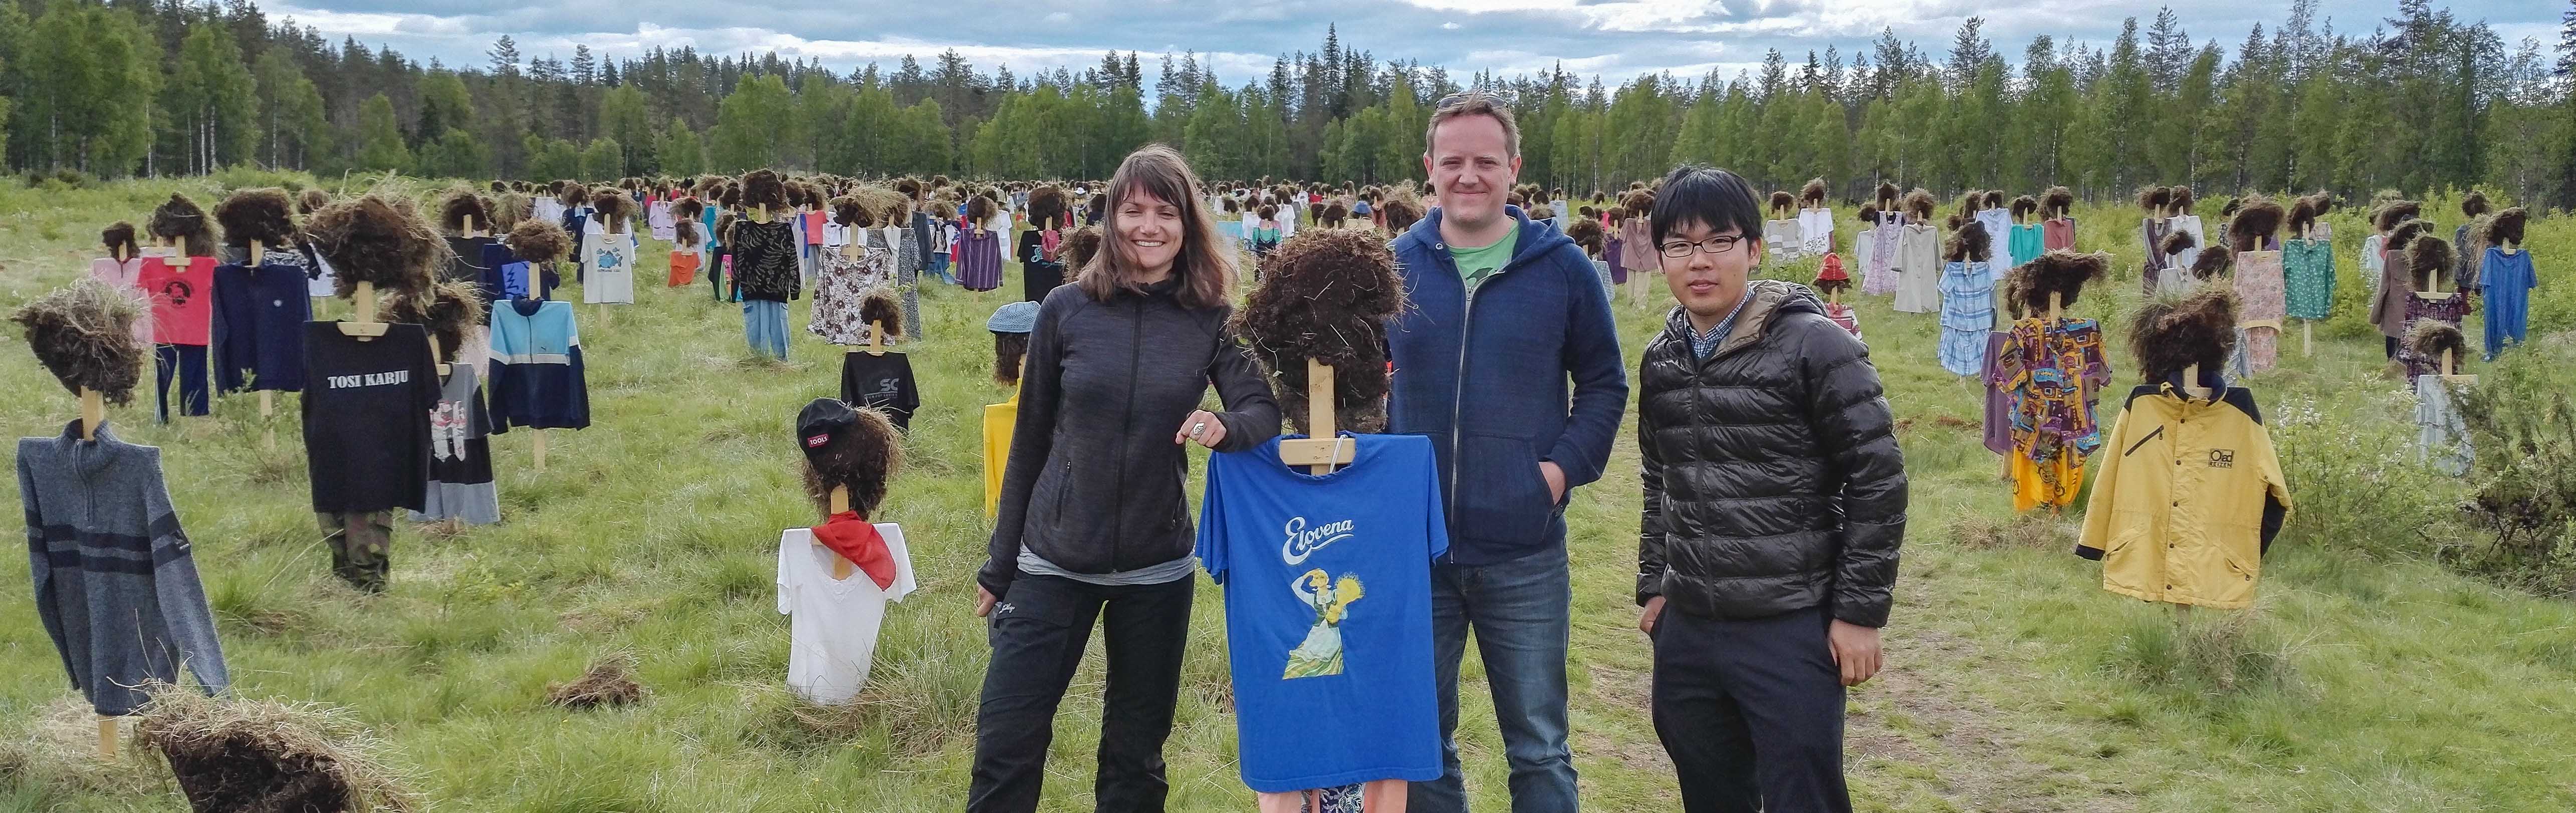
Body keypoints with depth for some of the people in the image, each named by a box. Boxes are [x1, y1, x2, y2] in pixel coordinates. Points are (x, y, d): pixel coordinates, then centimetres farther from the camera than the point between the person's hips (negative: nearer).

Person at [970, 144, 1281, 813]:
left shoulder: (1212, 320, -3)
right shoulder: (1066, 309, -4)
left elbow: (1265, 410, -10)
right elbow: (1030, 442, 2)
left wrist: (1226, 428, -33)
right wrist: (999, 564, 5)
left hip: (1157, 570, 1)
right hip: (1052, 561, 0)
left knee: (1136, 755, 12)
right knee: (1006, 747, -1)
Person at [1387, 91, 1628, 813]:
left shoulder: (1561, 267, -2)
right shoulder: (1397, 266, 2)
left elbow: (1604, 383, 5)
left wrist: (1567, 464, -10)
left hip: (1525, 553, -1)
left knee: (1539, 749, 9)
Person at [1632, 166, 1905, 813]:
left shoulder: (1814, 346, -10)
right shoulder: (1661, 359, 8)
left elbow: (1878, 478, -10)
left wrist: (1860, 612, -11)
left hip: (1792, 633, -6)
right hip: (1686, 630, 6)